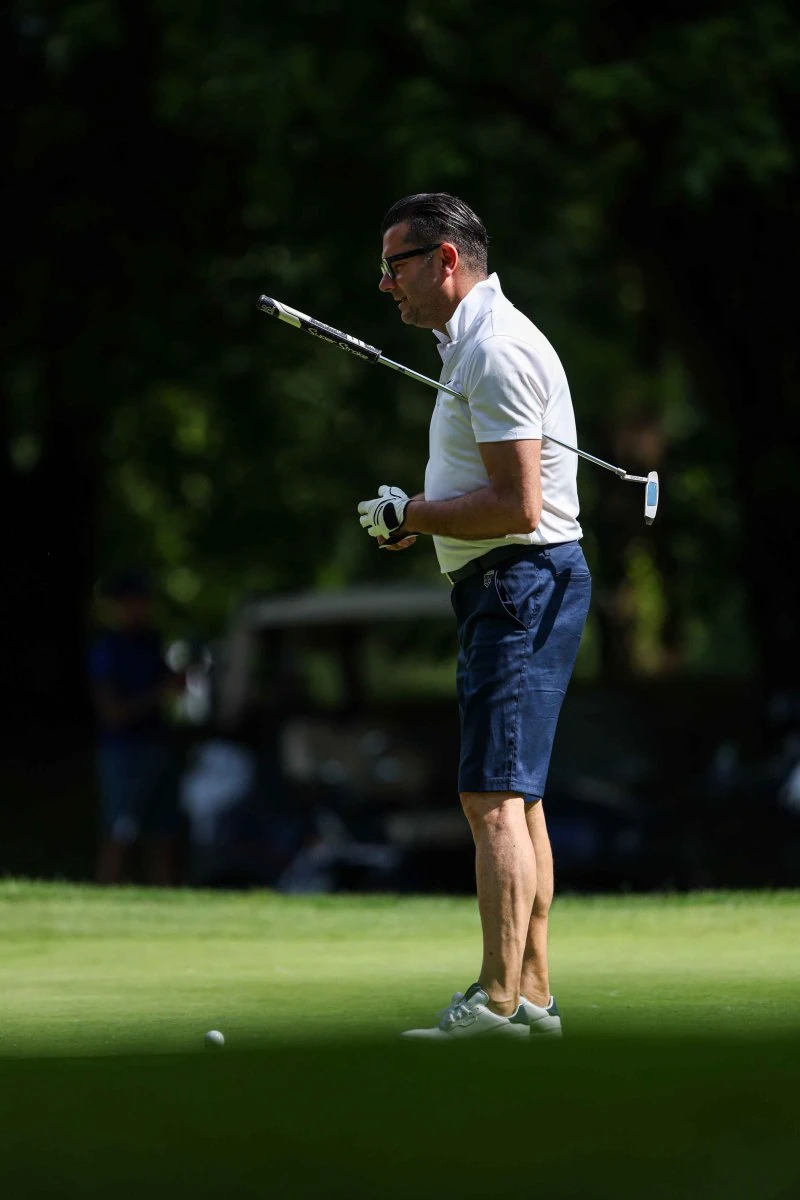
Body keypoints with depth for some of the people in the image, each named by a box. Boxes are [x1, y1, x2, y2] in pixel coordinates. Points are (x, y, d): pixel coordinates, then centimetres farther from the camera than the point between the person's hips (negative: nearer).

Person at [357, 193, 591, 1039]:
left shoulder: (496, 350, -16)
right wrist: (417, 518, 10)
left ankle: (498, 1000, -18)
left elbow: (517, 506, -22)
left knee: (494, 797, -14)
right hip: (504, 588, 11)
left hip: (520, 582, -11)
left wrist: (410, 514, -12)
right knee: (512, 797, 13)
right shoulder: (474, 344, 18)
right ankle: (532, 993, 17)